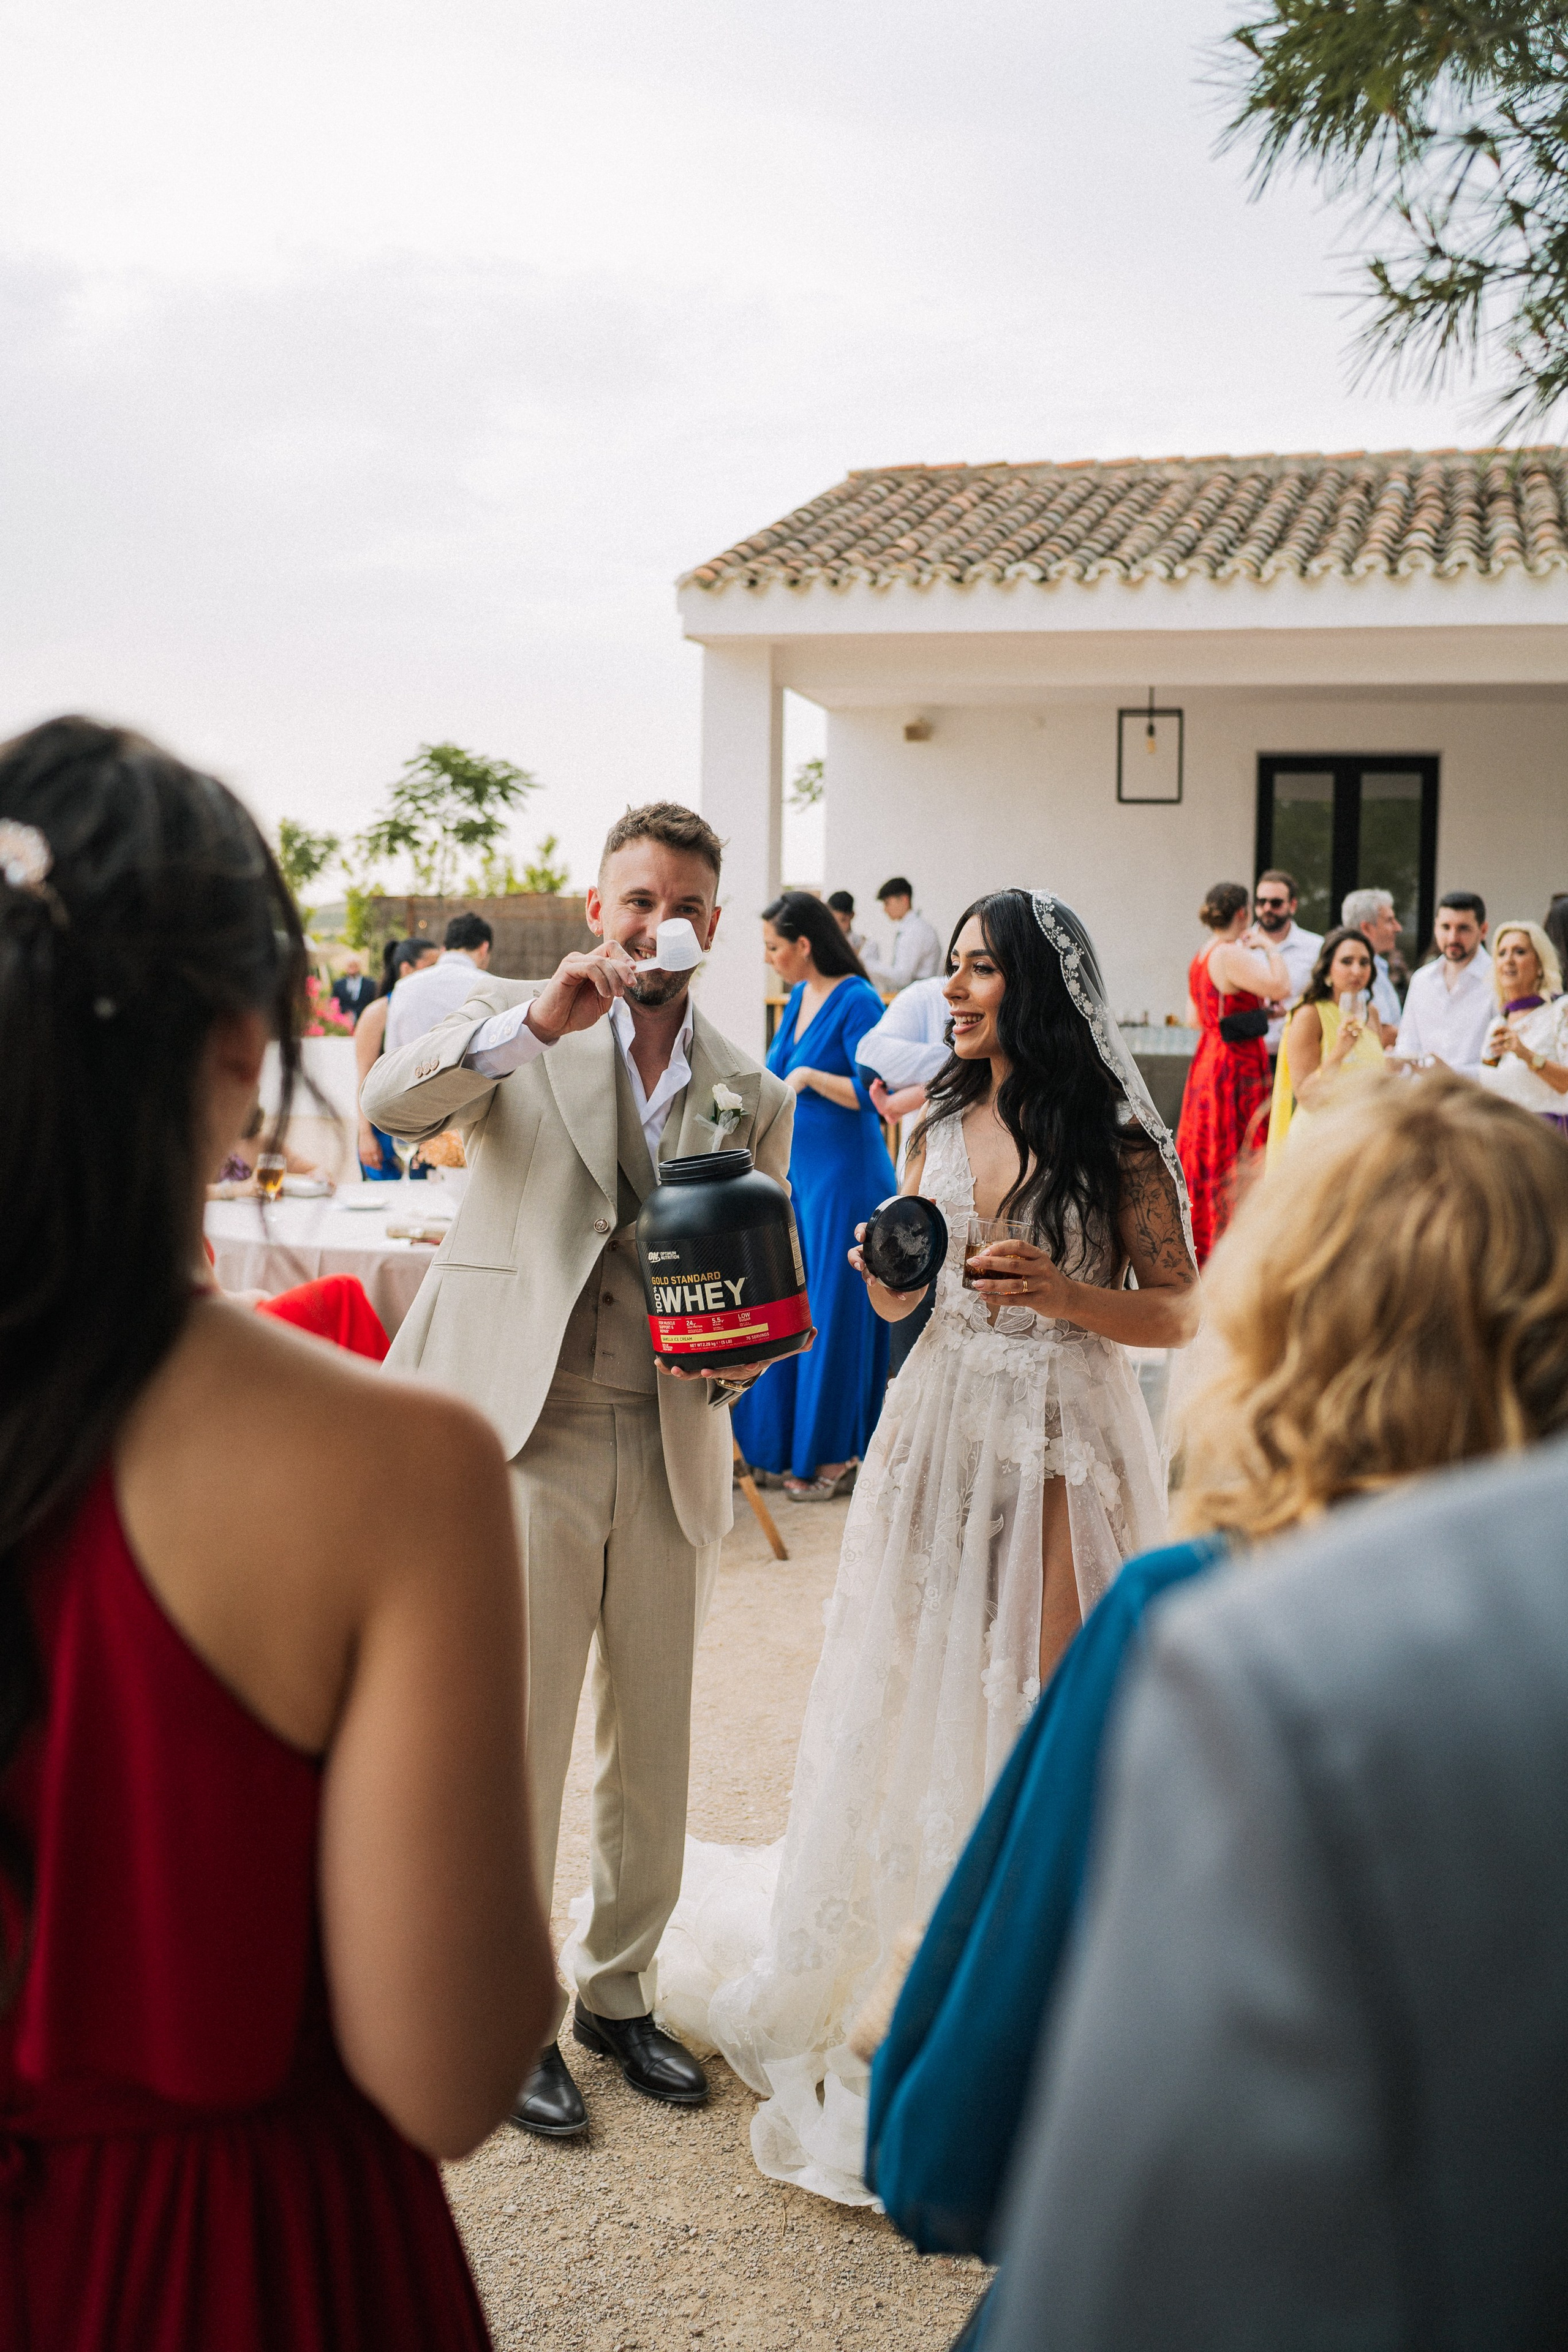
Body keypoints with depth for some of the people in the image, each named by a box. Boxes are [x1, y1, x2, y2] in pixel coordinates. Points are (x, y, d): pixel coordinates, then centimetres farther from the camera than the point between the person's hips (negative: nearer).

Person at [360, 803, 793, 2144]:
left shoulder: (752, 1092, 10)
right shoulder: (517, 1022, 2)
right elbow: (391, 1104, -17)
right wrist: (544, 1018, -28)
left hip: (670, 1452, 3)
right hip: (526, 1439, -3)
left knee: (655, 1750, 13)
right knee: (519, 1748, 4)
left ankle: (620, 1994, 32)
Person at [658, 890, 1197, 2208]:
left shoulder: (1115, 1142, -7)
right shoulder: (943, 1125, 7)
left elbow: (1181, 1312, -5)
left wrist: (1065, 1295, -20)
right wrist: (890, 1275, -7)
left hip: (1063, 1446, -4)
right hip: (942, 1435, 4)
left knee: (1050, 1721, 0)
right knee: (911, 1705, 9)